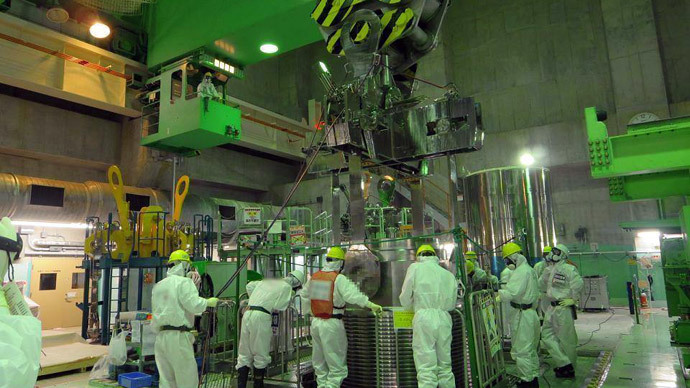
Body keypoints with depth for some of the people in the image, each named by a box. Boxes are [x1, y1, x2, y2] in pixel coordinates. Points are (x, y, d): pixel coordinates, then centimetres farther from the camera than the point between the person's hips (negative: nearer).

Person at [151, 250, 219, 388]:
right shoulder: (184, 282, -7)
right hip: (178, 337, -7)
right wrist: (208, 302, 0)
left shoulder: (158, 286, 15)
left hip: (160, 336, 7)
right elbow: (194, 305, -17)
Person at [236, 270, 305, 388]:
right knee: (261, 356, 7)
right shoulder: (287, 287, 2)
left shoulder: (266, 281, 22)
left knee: (244, 356, 14)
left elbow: (249, 285, 29)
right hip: (261, 317, -7)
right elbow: (279, 308, -3)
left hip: (247, 313, 7)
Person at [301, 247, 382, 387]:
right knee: (336, 361, 3)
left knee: (319, 361, 20)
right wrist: (371, 305, -27)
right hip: (332, 325, -7)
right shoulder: (339, 279, -14)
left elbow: (305, 296, 19)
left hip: (316, 322, 7)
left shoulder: (314, 277, 6)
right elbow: (353, 295, -26)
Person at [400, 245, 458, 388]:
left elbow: (405, 300, 3)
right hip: (444, 319, 5)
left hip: (424, 318, -4)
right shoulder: (449, 274, 15)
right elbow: (452, 303, 17)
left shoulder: (415, 268, 3)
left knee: (426, 371, -4)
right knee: (445, 368, 15)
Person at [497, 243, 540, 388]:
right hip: (531, 312, 10)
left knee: (521, 350, -1)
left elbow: (512, 293, -28)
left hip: (522, 315, -10)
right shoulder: (530, 269, 13)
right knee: (530, 349, 19)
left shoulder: (521, 271, -19)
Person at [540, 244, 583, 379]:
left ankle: (569, 369, 17)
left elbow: (579, 283, -25)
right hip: (552, 308, 9)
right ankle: (564, 363, 14)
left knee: (566, 339, 3)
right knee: (547, 335, 7)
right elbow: (542, 283, 25)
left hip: (564, 308, -8)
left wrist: (573, 299, -17)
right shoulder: (549, 270, 11)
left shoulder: (568, 269, -14)